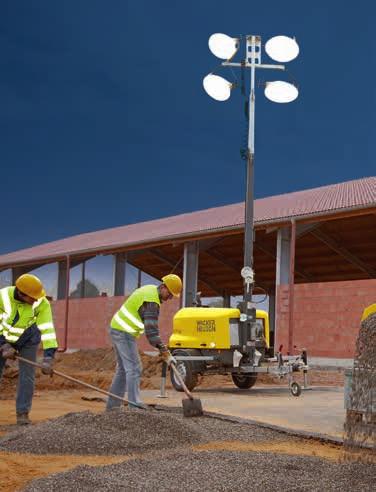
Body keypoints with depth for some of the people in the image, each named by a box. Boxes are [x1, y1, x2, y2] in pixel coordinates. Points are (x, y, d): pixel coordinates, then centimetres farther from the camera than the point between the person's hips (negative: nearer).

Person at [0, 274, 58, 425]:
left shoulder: (42, 303, -31)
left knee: (27, 376, -9)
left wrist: (48, 357, -39)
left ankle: (22, 413, 3)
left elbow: (47, 329, -33)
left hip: (28, 340, 0)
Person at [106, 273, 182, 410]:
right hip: (124, 333, -10)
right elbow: (151, 330, -26)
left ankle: (112, 404, 17)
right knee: (134, 368, -12)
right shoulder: (151, 301, -21)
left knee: (123, 369, 13)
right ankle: (135, 405, -15)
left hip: (117, 329, 10)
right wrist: (165, 352, -25)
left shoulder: (149, 289, 11)